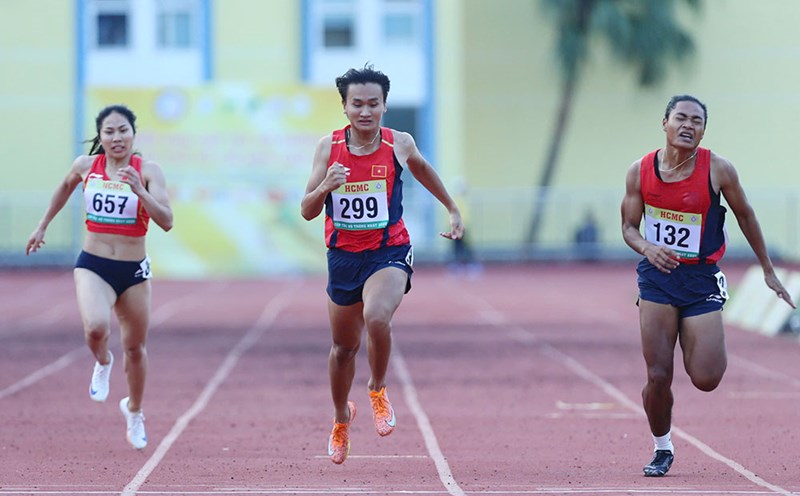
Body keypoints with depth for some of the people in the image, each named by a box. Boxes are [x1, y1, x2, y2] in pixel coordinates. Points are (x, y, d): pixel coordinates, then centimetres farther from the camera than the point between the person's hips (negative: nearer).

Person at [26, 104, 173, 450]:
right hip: (92, 265, 0)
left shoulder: (148, 171, -9)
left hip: (134, 271, 0)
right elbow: (65, 187, 21)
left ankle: (134, 411, 40)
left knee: (135, 347, 12)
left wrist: (139, 190, -31)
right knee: (96, 326, -29)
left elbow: (166, 221, -18)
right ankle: (102, 363, 8)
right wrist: (43, 226, 27)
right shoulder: (86, 166, -2)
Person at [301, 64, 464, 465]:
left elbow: (421, 168, 17)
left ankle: (378, 391, -5)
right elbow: (307, 211, -6)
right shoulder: (329, 148, -7)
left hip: (389, 253, -2)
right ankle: (342, 417, 43)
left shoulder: (398, 144, -7)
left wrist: (452, 209, 25)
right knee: (344, 346, 16)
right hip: (343, 256, 2)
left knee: (376, 318, -32)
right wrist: (325, 187, -27)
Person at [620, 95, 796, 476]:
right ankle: (662, 449, 20)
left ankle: (704, 347, 30)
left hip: (702, 278, -1)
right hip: (656, 275, 1)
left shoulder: (717, 170, -9)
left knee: (705, 379, -7)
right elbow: (629, 227, 6)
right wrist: (647, 248, -18)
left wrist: (768, 271, 12)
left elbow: (745, 215, 6)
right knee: (658, 376, -5)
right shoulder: (640, 172, -4)